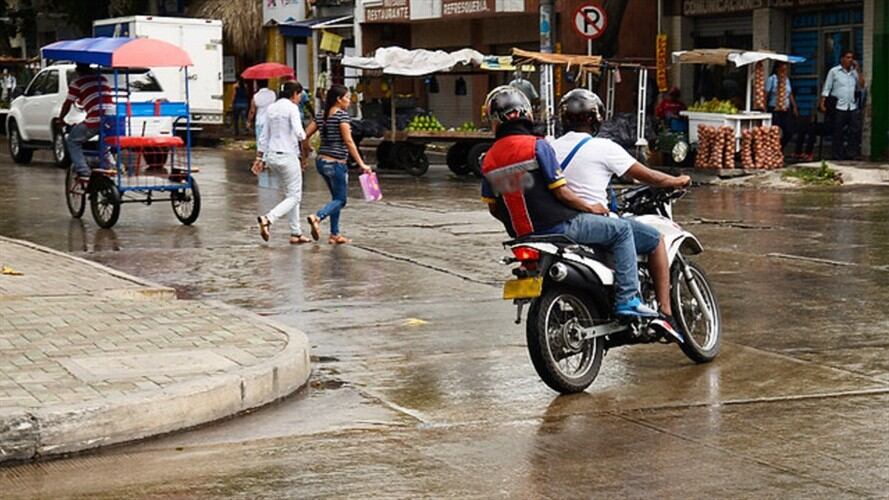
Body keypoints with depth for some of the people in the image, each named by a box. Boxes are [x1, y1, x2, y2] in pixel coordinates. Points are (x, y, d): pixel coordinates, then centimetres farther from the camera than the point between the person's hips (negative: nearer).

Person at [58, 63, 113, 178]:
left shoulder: (77, 83, 7)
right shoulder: (102, 79, 22)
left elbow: (67, 104, 12)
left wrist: (60, 119, 28)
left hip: (96, 119, -5)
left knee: (72, 141, 13)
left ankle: (83, 171, 2)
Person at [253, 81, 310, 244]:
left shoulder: (272, 108, 11)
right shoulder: (292, 108, -11)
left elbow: (264, 136, 14)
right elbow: (299, 132, -23)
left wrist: (259, 158, 17)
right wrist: (304, 137, 0)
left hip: (272, 156, 8)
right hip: (287, 156, -8)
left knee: (292, 194, 17)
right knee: (294, 196, -2)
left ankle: (296, 233, 16)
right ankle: (268, 219, -21)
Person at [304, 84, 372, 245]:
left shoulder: (320, 115, 9)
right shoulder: (342, 115, -12)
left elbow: (305, 136, 7)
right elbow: (348, 142, -18)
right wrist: (361, 164, -19)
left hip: (321, 161, 8)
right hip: (336, 163, -8)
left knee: (336, 197, 17)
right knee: (340, 199, 0)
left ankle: (334, 235, 16)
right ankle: (317, 217, -24)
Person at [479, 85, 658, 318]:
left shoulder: (488, 160, 4)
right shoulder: (537, 146, -13)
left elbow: (493, 208, 8)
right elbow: (561, 192, -14)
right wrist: (590, 208, 1)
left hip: (523, 234, 7)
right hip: (558, 227, -7)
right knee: (621, 229, 2)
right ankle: (627, 298, -5)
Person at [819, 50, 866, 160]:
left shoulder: (854, 72, 14)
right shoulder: (834, 71, 3)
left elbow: (861, 85, 4)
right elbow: (826, 88, 1)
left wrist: (858, 70, 0)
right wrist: (822, 103, -9)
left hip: (853, 108, 4)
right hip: (839, 107, -4)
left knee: (855, 131, -4)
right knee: (838, 134, 1)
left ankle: (852, 154, 1)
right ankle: (838, 156, 8)